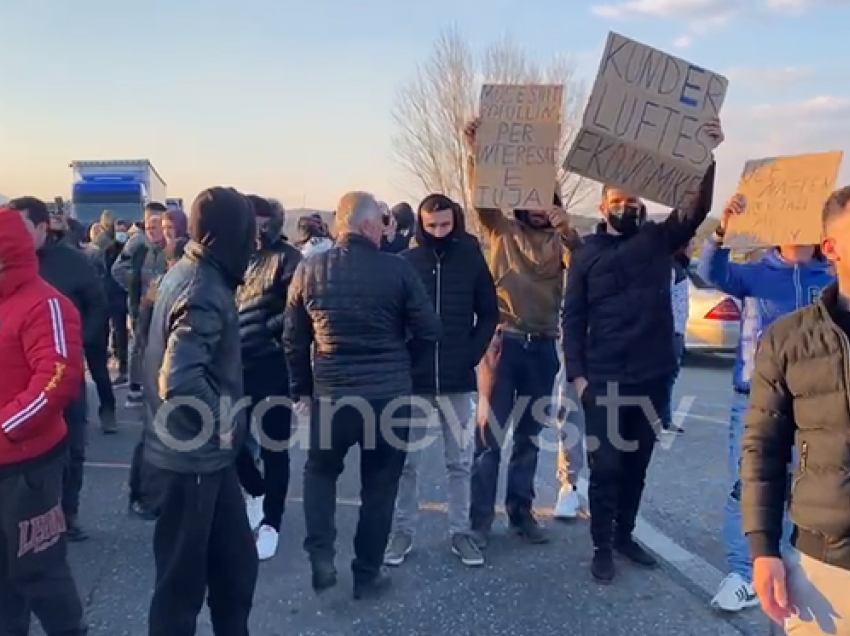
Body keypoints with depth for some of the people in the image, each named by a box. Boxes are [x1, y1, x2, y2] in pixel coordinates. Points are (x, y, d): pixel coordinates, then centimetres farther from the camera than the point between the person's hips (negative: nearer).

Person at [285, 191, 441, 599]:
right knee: (380, 485, 14)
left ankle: (321, 554, 12)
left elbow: (294, 340, 5)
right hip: (391, 395, -1)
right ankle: (367, 574, 24)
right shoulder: (398, 269, -8)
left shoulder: (309, 271, -1)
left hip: (331, 393, 2)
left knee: (320, 471, 25)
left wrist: (301, 389, 17)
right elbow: (429, 331, -5)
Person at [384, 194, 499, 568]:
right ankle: (402, 531, 21)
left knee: (460, 461, 9)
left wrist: (472, 355, -3)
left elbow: (489, 314, 6)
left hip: (457, 380, 1)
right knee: (406, 461, 8)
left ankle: (460, 532, 22)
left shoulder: (472, 260, 0)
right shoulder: (406, 261, -2)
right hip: (413, 379, 0)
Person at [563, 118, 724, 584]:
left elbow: (696, 208, -15)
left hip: (652, 376, 2)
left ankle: (625, 535, 31)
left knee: (637, 463, 14)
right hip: (603, 379, -2)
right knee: (605, 466, 0)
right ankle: (602, 547, 15)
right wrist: (576, 372, -8)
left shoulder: (659, 240, 4)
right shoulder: (587, 252, 2)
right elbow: (572, 317, 0)